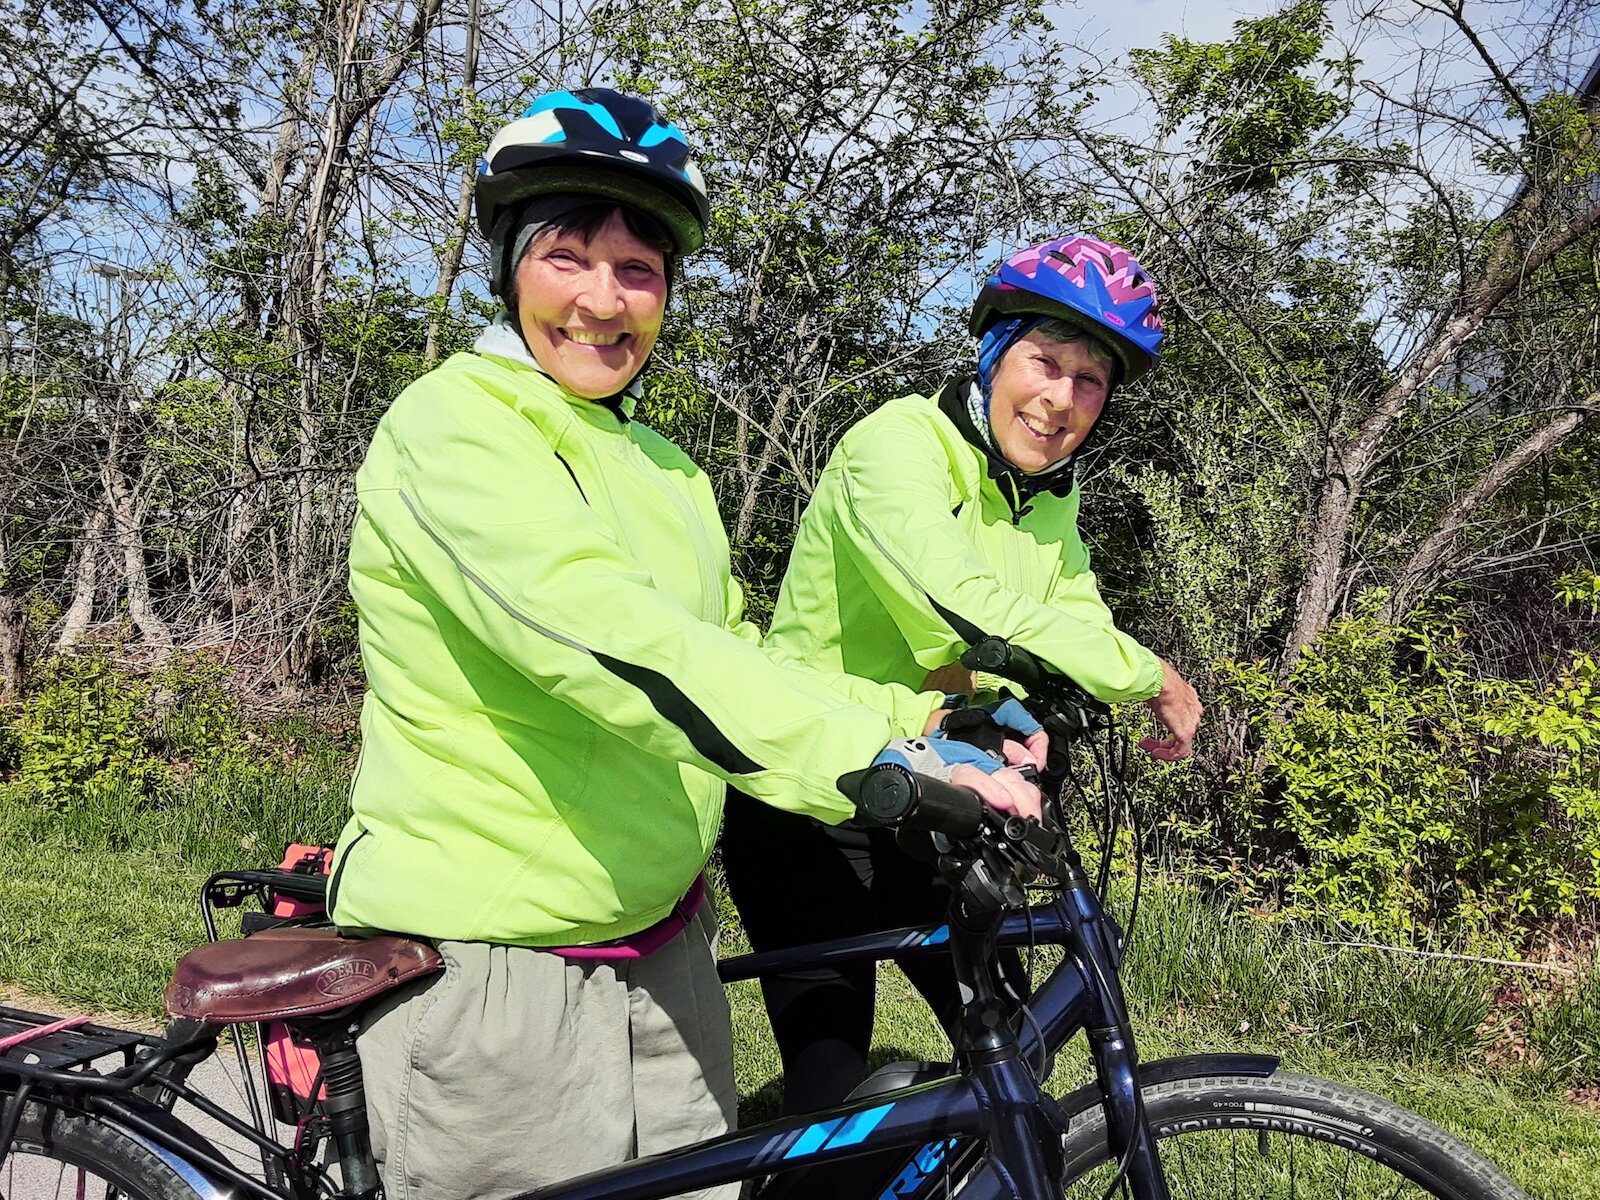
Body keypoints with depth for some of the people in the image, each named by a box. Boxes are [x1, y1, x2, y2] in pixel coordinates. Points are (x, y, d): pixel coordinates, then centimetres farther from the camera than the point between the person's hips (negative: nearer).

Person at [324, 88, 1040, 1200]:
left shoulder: (668, 471, 13)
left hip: (663, 955, 7)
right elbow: (596, 631, -30)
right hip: (494, 965, -7)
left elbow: (731, 662, 12)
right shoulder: (454, 424, -13)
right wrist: (879, 759, -37)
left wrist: (917, 714, -2)